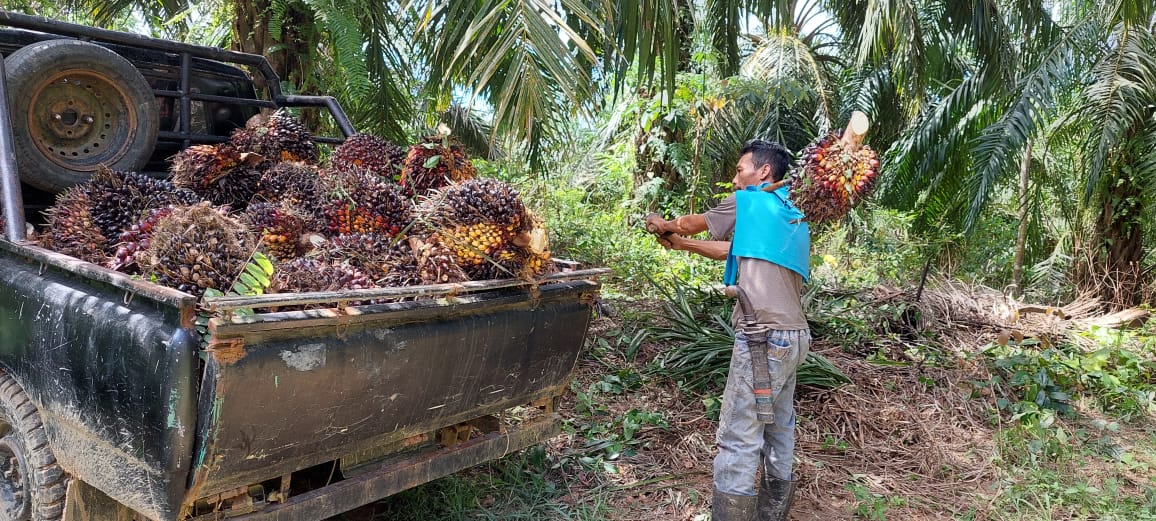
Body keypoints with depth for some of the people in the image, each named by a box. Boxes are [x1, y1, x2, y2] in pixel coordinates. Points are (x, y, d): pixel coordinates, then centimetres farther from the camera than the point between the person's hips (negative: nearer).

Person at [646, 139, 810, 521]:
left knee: (739, 439, -7)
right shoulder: (794, 217, 20)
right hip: (793, 337, 9)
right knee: (778, 432, 16)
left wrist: (663, 226, 33)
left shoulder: (749, 201, -2)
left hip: (764, 337, -9)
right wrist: (682, 244, 33)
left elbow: (695, 222, 13)